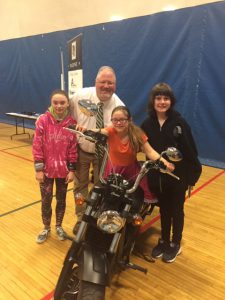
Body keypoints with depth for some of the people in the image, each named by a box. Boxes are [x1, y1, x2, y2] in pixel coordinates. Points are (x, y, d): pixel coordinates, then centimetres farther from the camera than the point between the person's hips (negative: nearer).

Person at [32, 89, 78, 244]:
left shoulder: (72, 123, -7)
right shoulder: (43, 120, -11)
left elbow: (73, 148, -3)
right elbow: (37, 146, -8)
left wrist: (72, 170, -3)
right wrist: (38, 169, -10)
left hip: (63, 170, 1)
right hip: (46, 169, -1)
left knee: (61, 199, 15)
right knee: (46, 200, 11)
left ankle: (59, 226, 38)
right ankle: (46, 228, 35)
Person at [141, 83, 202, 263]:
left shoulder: (179, 122, -12)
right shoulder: (147, 124, -3)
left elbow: (190, 152, -11)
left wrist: (192, 177, -10)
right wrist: (146, 172, -5)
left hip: (178, 176, -3)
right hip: (157, 176, 3)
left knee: (176, 210, 15)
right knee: (164, 209, 20)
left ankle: (175, 244, 36)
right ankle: (164, 240, 41)